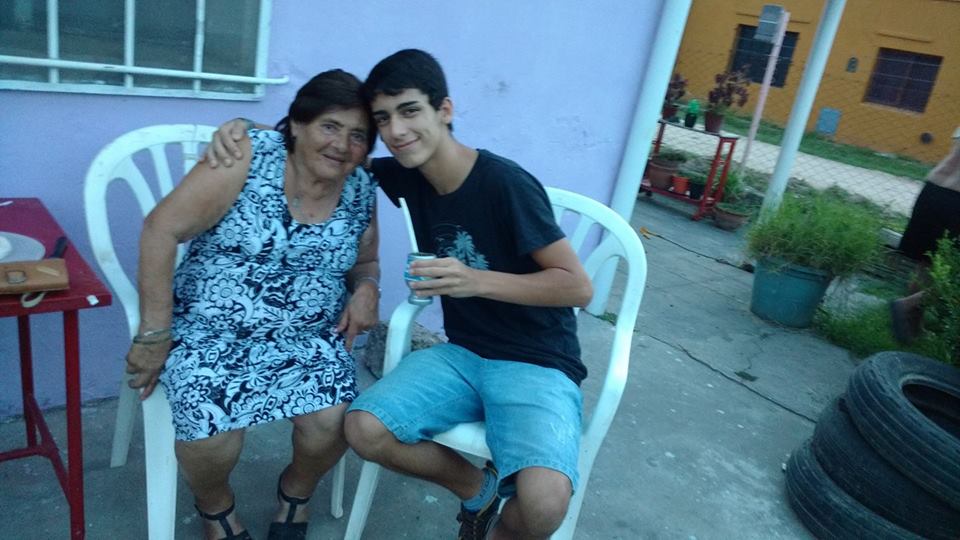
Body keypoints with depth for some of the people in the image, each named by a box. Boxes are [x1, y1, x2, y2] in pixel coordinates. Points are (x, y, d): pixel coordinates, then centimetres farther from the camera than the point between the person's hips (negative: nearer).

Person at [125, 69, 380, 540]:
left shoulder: (361, 191, 1)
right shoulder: (250, 157, -14)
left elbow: (365, 262, 17)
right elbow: (161, 229, -14)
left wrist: (366, 289, -7)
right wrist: (154, 334, -14)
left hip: (307, 338, 3)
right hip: (211, 331, -3)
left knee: (330, 423, -22)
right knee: (213, 438, -24)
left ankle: (295, 491, 15)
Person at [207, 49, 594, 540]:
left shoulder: (505, 184, -19)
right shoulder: (407, 177, 0)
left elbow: (578, 287, -17)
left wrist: (476, 281, -28)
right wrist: (244, 130, -4)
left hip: (537, 364, -5)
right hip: (463, 353, 6)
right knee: (364, 430, -16)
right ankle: (480, 489, 11)